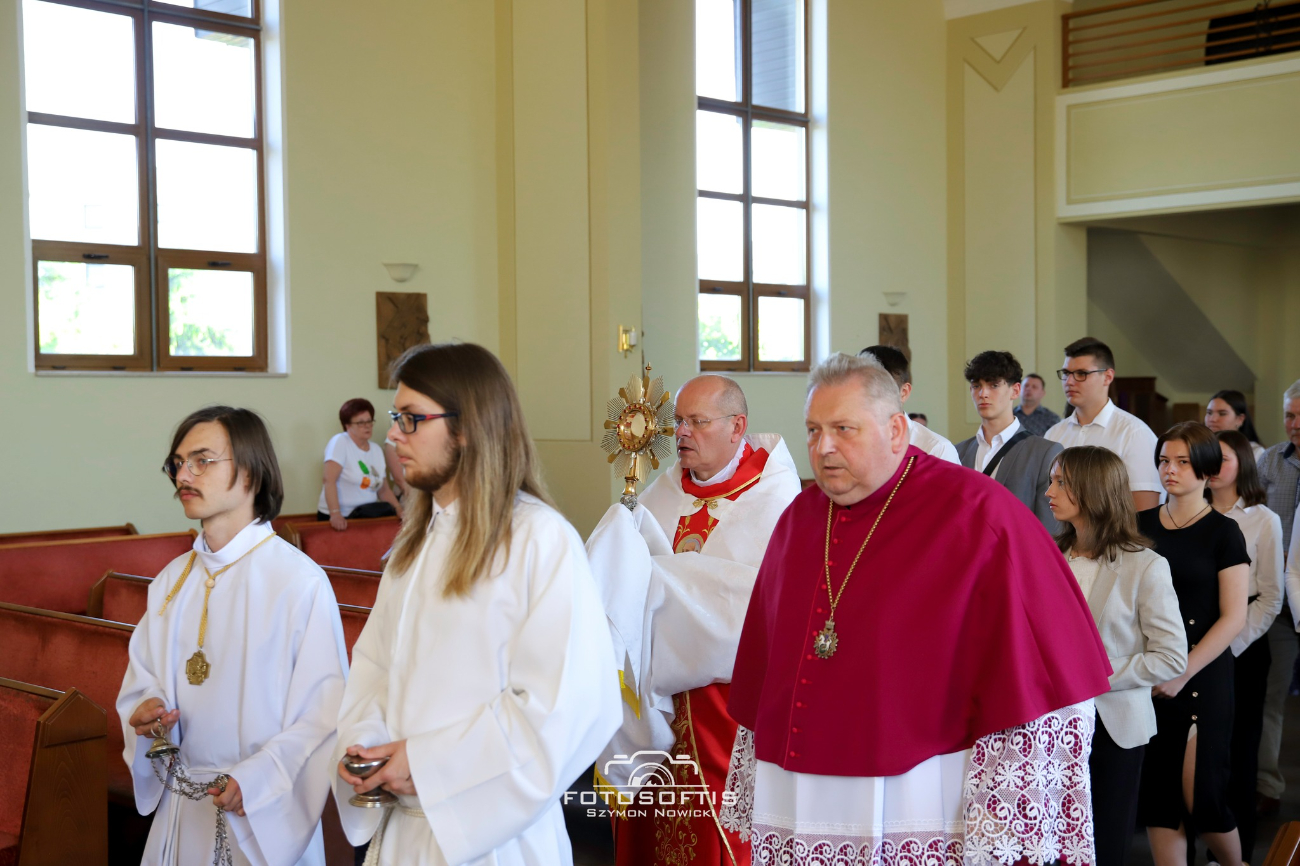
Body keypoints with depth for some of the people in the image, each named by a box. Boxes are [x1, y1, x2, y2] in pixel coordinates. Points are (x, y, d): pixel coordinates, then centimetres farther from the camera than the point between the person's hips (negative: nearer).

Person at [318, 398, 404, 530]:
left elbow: (384, 490, 14)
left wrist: (400, 510, -2)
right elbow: (330, 481, -17)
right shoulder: (340, 442, -8)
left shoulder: (377, 450, 11)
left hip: (366, 515, 6)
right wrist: (335, 514, -27)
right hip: (340, 518, -6)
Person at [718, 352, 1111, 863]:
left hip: (927, 821, -5)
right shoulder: (799, 518, 9)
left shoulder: (975, 512, -9)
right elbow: (762, 671, 15)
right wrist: (753, 798, 16)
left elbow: (1039, 666, -13)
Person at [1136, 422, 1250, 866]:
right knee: (1157, 790, 3)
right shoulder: (1142, 525, 7)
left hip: (1202, 676, -3)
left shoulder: (1223, 531, -3)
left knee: (1199, 792, -3)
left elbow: (1233, 617, -8)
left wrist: (1183, 673, -14)